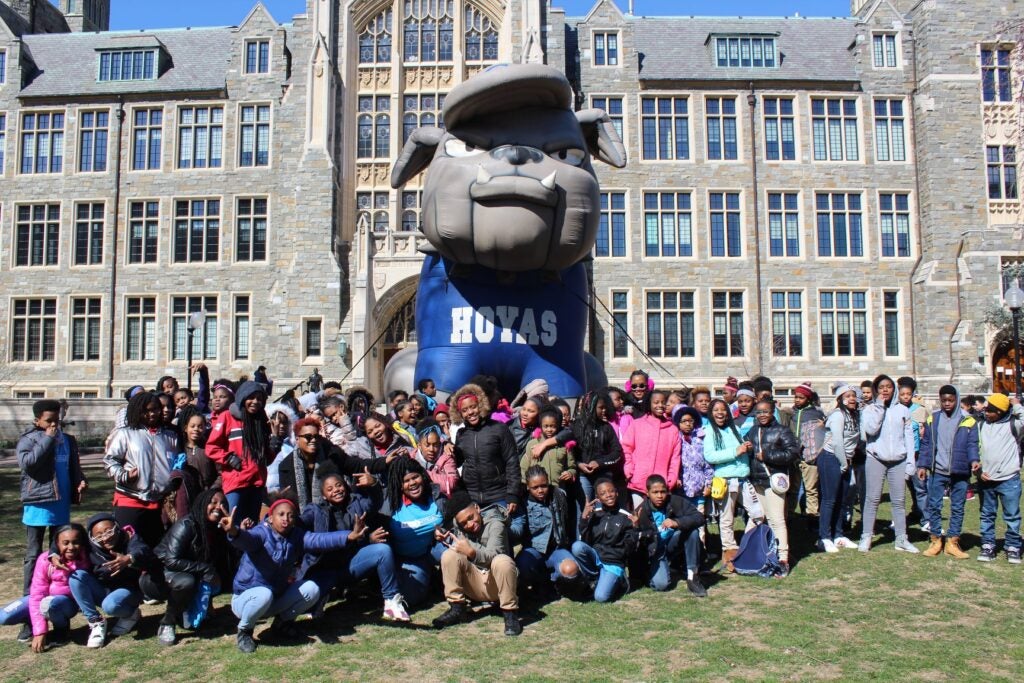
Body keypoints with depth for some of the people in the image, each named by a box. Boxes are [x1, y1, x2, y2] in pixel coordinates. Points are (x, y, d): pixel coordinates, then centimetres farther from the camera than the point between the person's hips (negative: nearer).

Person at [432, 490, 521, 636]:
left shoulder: (495, 523, -14)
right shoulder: (457, 525, 4)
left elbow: (492, 555, -27)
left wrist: (471, 552, -44)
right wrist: (444, 538, -13)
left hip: (496, 584, -4)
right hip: (474, 585, 4)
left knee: (503, 561, -36)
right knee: (449, 555, -17)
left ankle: (510, 613, -22)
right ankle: (457, 608, -10)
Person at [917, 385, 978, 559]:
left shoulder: (968, 421, 0)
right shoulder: (932, 419, 6)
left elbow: (972, 444, 0)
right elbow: (925, 444, 9)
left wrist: (973, 460, -19)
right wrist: (922, 465, 2)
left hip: (960, 472, -1)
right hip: (937, 471, 1)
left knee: (957, 508, 6)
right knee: (934, 506, 2)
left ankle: (952, 542, 15)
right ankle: (935, 540, 12)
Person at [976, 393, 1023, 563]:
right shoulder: (981, 426, 7)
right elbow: (975, 450, 11)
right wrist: (979, 471, 0)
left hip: (1009, 479, -4)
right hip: (985, 479, 4)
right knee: (987, 516, 11)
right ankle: (988, 546, 20)